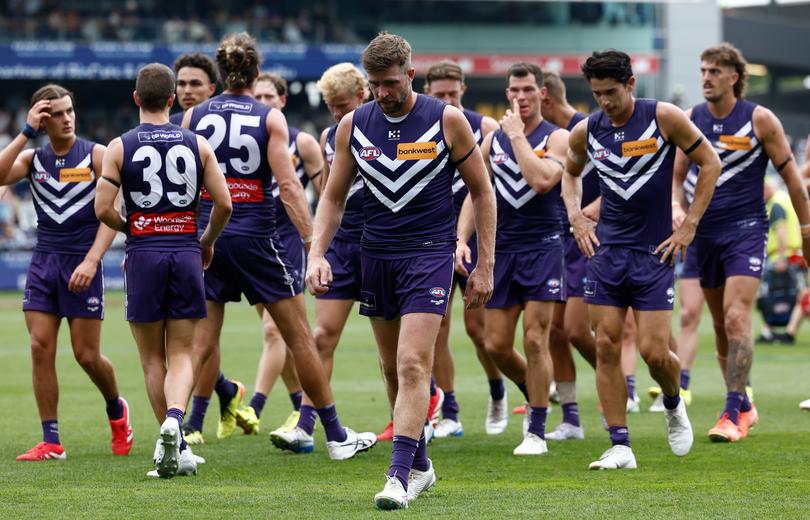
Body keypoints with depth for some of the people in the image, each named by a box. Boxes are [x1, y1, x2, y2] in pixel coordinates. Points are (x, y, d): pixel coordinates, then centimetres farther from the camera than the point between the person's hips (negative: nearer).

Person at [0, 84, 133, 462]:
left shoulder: (97, 156, -3)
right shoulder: (32, 159, 6)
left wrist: (92, 261, -19)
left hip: (81, 264, -3)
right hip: (43, 262, 3)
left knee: (87, 355, -2)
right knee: (40, 348, -5)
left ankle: (117, 411, 28)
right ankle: (51, 442, -1)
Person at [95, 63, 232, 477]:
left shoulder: (120, 147, -2)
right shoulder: (197, 144, 3)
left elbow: (103, 209, -7)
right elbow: (224, 204, 0)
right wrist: (208, 241, 18)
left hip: (144, 254, -1)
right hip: (185, 252, 1)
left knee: (153, 360, 9)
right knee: (181, 356, 6)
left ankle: (175, 450, 5)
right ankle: (174, 417, -23)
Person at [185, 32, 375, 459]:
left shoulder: (193, 117, 4)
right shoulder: (270, 118, -4)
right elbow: (287, 185, -11)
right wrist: (313, 241, -12)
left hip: (206, 237, 3)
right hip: (256, 237, -3)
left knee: (201, 343, 6)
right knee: (299, 337, 7)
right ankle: (336, 436, 13)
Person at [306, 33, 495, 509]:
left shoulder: (447, 120, -5)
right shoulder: (353, 126, 3)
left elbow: (482, 192, 2)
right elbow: (333, 198, 10)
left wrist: (484, 266, -2)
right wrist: (318, 255, -5)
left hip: (430, 254, -4)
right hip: (376, 255, 4)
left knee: (413, 366, -16)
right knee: (394, 369, 11)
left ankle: (400, 477, -19)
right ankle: (421, 465, 26)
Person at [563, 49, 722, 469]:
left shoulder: (664, 118, -9)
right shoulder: (585, 132, 2)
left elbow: (710, 163, 0)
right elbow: (570, 172, 23)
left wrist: (689, 226, -4)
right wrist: (575, 217, 7)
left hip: (654, 250, -3)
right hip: (606, 249, 3)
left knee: (653, 351, -8)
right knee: (606, 347, -4)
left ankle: (673, 405, 26)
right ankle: (620, 447, 1)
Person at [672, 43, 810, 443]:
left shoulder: (759, 120, -5)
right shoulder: (691, 120, 5)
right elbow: (676, 176, 15)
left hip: (746, 229, -5)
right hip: (706, 231, 5)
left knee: (736, 319, -17)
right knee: (721, 326, 9)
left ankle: (733, 415, -19)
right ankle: (744, 406, 24)